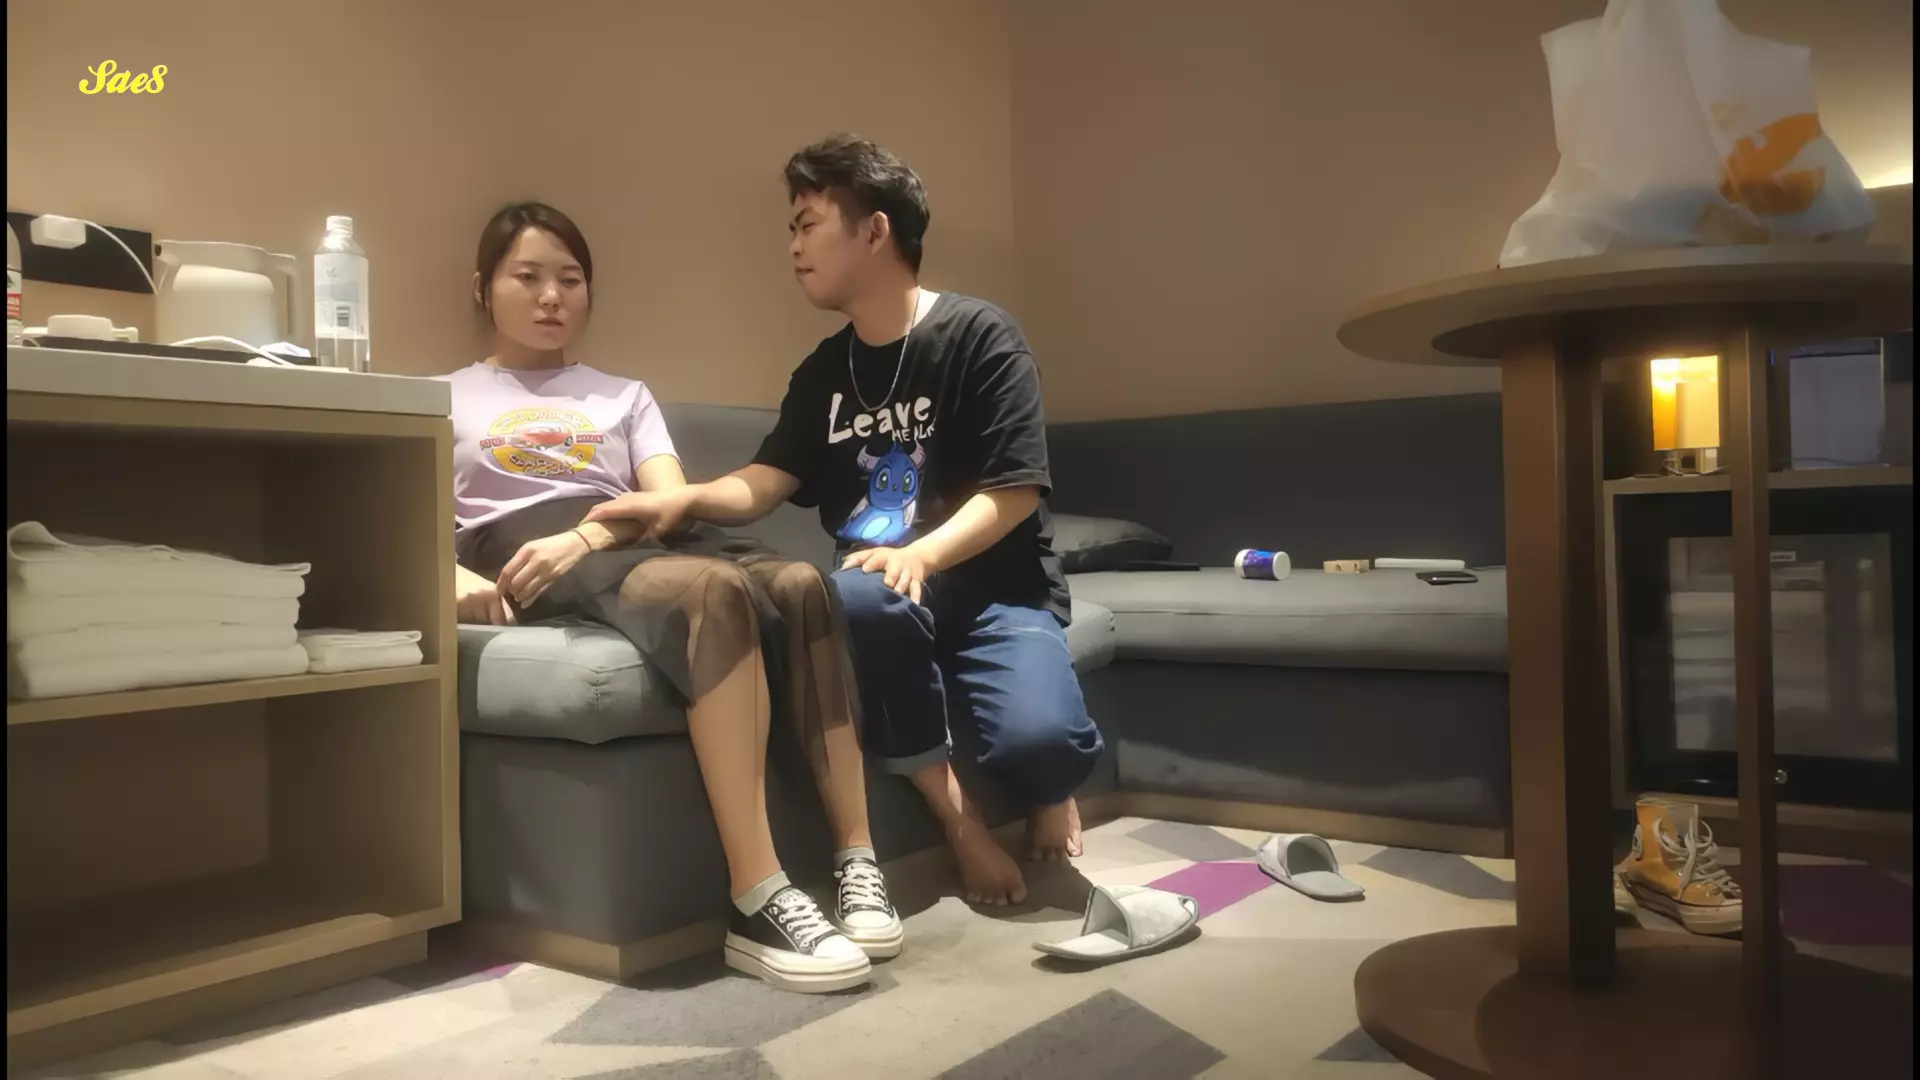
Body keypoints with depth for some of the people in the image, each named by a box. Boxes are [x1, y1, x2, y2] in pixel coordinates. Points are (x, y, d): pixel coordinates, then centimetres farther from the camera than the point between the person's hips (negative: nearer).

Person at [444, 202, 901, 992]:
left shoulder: (624, 395, 30)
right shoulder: (443, 400, 24)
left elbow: (670, 500, 11)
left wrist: (587, 535, -11)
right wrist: (453, 576, -16)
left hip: (631, 543, 4)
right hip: (521, 555, -3)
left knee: (803, 585, -30)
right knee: (713, 590, -38)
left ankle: (857, 863, -30)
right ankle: (757, 902, -42)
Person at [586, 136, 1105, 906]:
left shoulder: (977, 335, -4)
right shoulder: (821, 374, 13)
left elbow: (1014, 492, -10)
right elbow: (763, 483, 4)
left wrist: (923, 555, -27)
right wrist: (684, 500, -17)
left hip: (995, 591, -3)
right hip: (886, 598, 3)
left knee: (1036, 736, -32)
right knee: (858, 600, -36)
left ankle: (1045, 789, 10)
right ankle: (957, 816, -17)